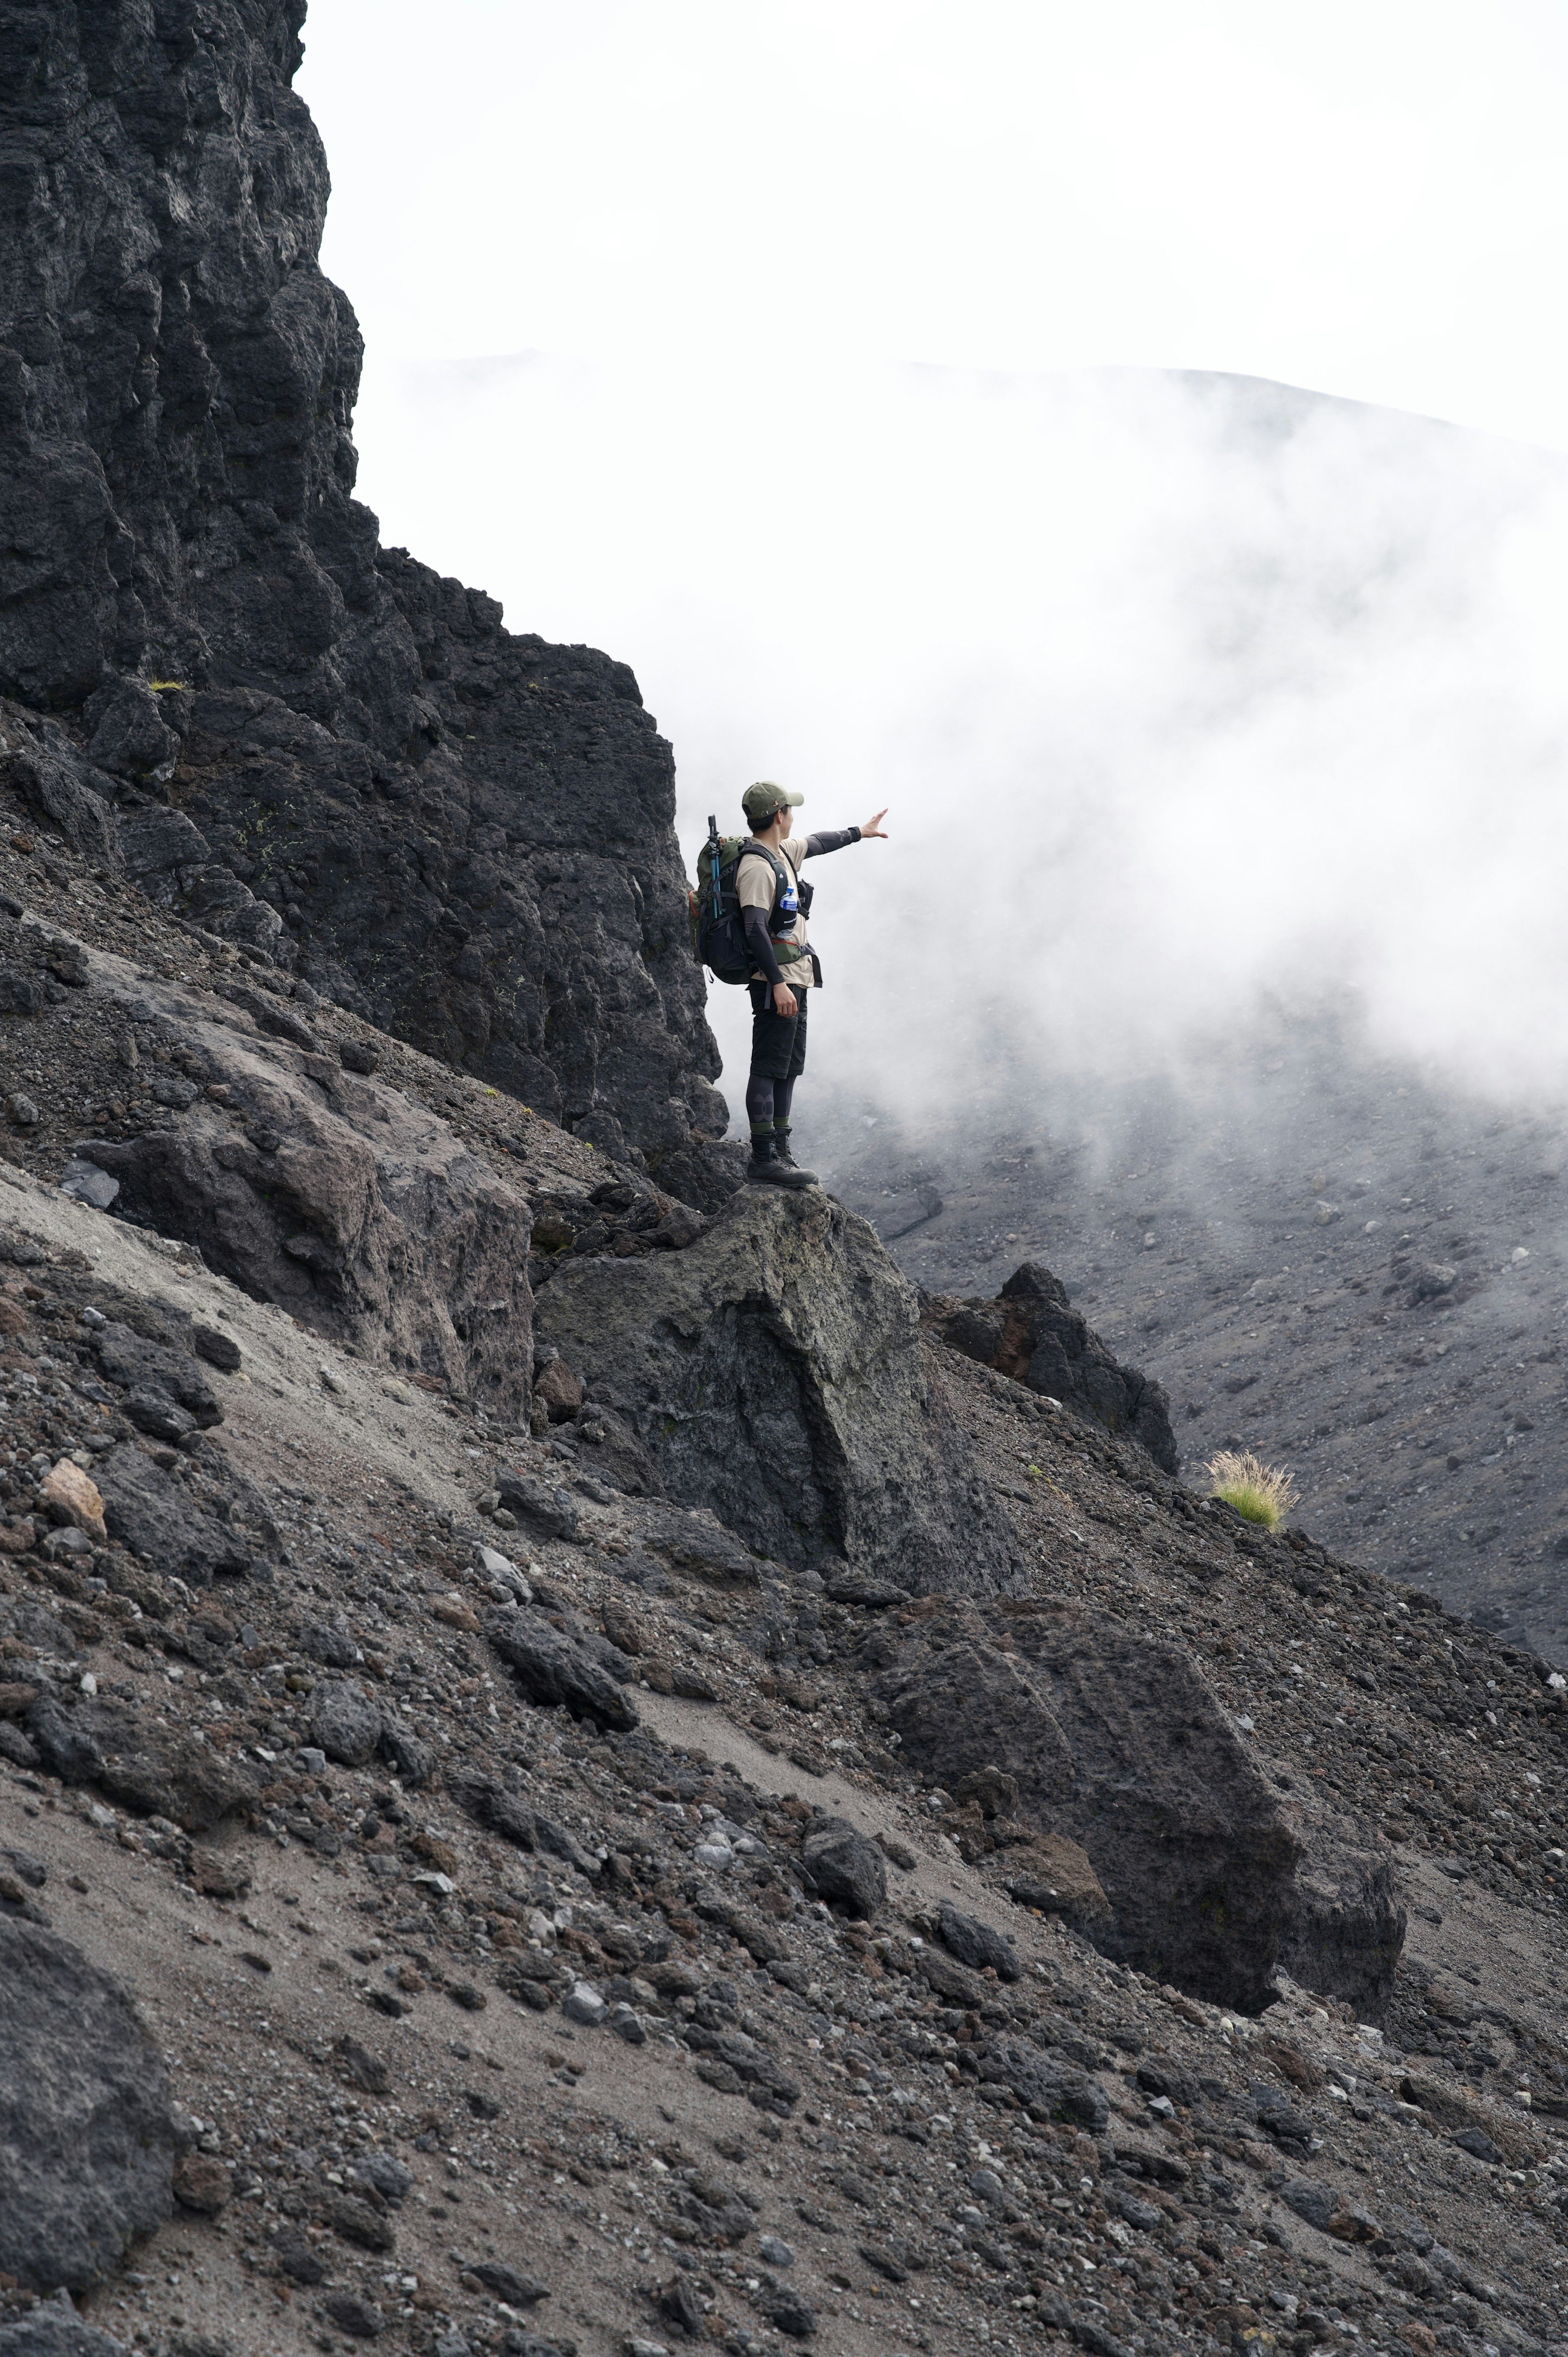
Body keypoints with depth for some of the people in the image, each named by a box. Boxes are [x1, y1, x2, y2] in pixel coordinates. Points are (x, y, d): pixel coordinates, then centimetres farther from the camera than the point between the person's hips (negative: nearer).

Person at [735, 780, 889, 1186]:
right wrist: (778, 984, -26)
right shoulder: (756, 867, -16)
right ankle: (763, 1159, -11)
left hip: (794, 981, 10)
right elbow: (755, 930, -22)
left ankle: (780, 1152, 17)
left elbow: (817, 844, 36)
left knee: (789, 1069, 12)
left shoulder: (782, 853, 14)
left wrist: (858, 833, 51)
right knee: (769, 1069, -10)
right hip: (777, 982, -10)